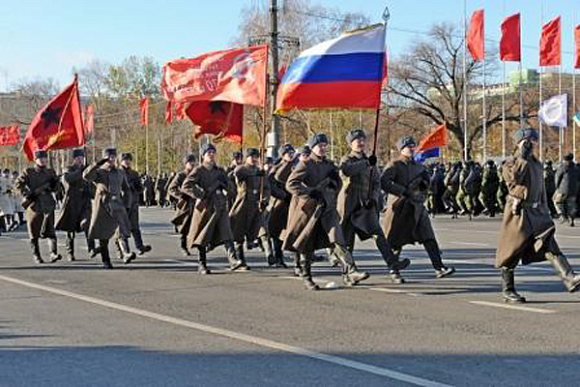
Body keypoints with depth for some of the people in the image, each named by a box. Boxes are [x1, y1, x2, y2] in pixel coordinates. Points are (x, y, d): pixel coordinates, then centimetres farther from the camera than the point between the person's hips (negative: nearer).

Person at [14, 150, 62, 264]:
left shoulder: (50, 172, 13)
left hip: (48, 206, 1)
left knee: (50, 231, -11)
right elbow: (19, 184, -1)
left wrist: (52, 185, -6)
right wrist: (28, 195, -10)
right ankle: (36, 256, 15)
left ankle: (53, 254, -20)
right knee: (34, 233, 4)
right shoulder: (28, 172, 4)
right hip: (33, 206, -1)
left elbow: (56, 187, 17)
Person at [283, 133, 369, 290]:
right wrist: (310, 193, -22)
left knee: (337, 239, -12)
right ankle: (306, 278, 19)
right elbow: (290, 184, -15)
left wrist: (334, 181, -1)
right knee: (307, 245, 5)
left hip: (328, 208, 4)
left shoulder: (330, 165, 12)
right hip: (309, 208, -4)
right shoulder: (305, 165, -6)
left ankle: (350, 272, -22)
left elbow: (338, 183, 23)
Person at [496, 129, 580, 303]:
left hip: (536, 213, 6)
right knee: (511, 253, 1)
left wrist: (545, 210, 22)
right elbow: (514, 177, -26)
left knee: (550, 246, -10)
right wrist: (523, 157, -22)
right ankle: (507, 291, 13)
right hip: (518, 212, -6)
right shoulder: (511, 164, -6)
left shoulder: (537, 164, 17)